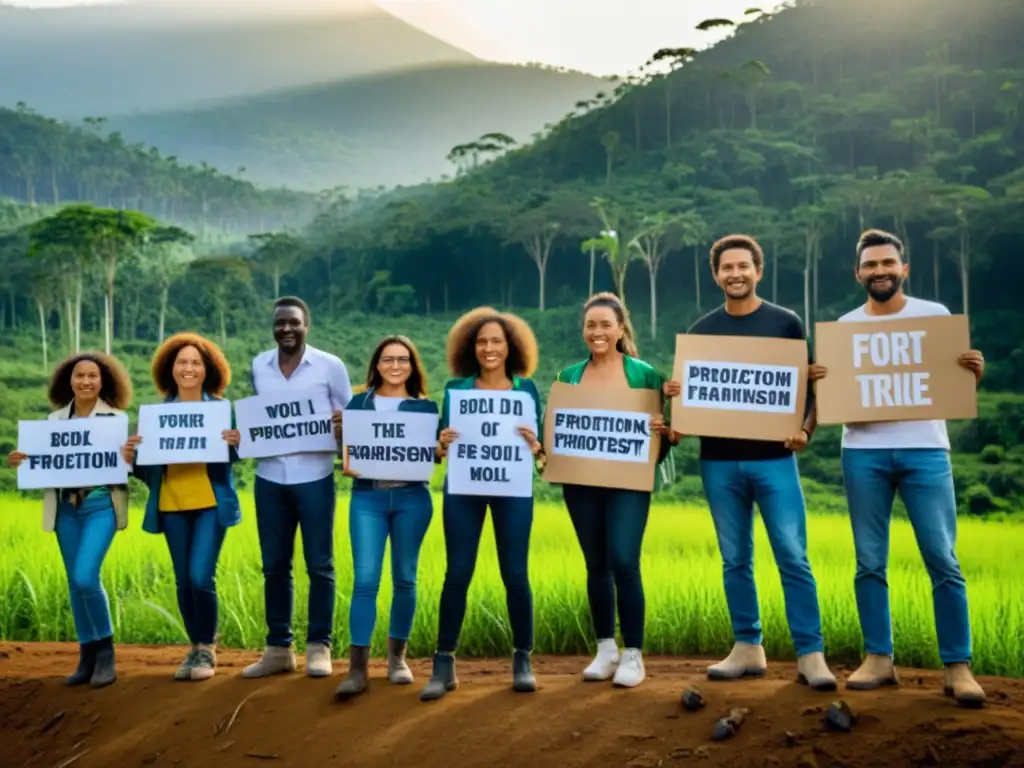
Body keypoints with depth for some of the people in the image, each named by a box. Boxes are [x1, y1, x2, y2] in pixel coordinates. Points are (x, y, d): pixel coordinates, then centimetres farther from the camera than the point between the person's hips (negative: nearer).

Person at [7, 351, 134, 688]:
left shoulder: (116, 417, 0)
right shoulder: (55, 419, 11)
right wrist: (20, 461, -7)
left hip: (101, 504, -4)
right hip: (66, 507, 4)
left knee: (86, 578, -15)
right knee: (75, 583, 7)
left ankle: (105, 650, 3)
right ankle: (88, 655, 17)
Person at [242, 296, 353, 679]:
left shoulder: (330, 366, -3)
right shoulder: (258, 366, 8)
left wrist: (340, 429, -20)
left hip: (314, 478, -3)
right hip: (269, 478, 3)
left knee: (319, 565, 3)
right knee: (274, 567, 8)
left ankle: (318, 647, 13)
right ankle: (278, 648, 18)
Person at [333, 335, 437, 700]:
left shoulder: (425, 407, 9)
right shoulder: (359, 403, 10)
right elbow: (349, 453, 8)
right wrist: (348, 467, -13)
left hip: (412, 497, 1)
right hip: (367, 497, 0)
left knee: (404, 578, 7)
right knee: (365, 579, -8)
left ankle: (397, 657, 21)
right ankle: (358, 667, -7)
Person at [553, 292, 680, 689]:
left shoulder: (645, 374, 0)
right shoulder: (568, 376, 7)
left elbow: (664, 428, 3)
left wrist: (668, 433, -18)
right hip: (581, 483, 3)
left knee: (623, 563, -11)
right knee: (597, 566, 9)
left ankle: (633, 654, 2)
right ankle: (606, 649, 22)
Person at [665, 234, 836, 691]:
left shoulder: (785, 323, 3)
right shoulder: (702, 331, 9)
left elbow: (809, 387, 3)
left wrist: (806, 430, -14)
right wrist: (674, 395, -10)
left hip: (773, 458, -2)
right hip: (719, 461, 3)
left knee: (793, 558, -6)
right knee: (735, 560, 9)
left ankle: (810, 654, 0)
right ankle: (748, 648, 19)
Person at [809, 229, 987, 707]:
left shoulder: (934, 315, 6)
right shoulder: (844, 326, 10)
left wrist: (975, 372, -14)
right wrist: (814, 381, -10)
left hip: (924, 450, -1)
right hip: (863, 453, 2)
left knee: (942, 561, -3)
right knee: (870, 562, 5)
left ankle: (957, 667, 4)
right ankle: (878, 659, 14)